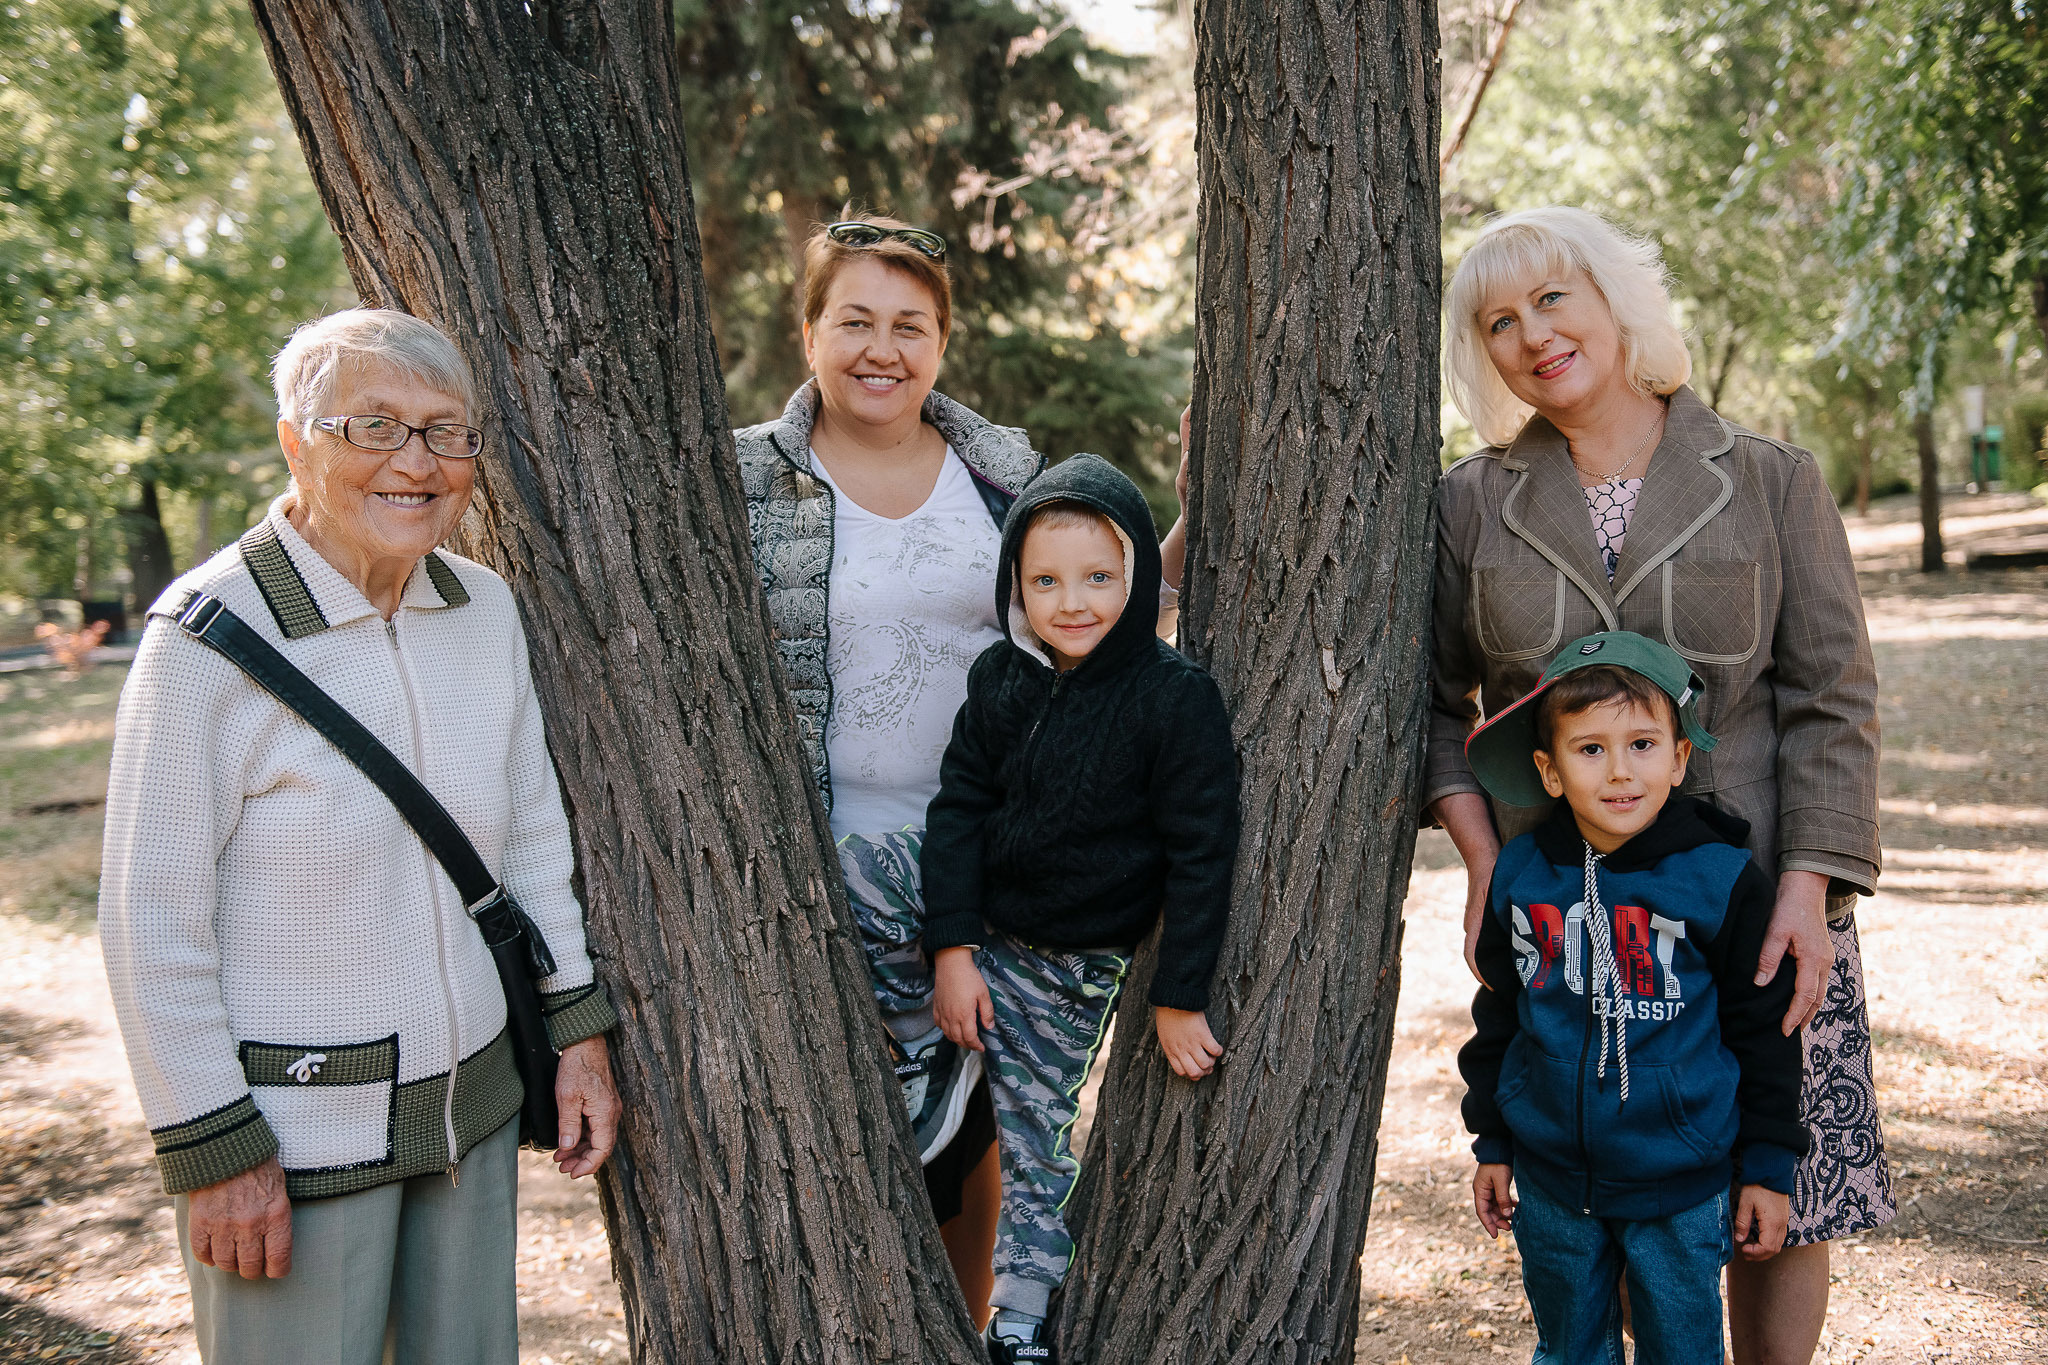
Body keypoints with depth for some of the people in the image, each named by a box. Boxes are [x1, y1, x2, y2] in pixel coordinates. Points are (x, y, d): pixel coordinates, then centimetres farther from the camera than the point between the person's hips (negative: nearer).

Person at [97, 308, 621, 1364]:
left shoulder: (485, 610, 1)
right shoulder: (209, 633, -16)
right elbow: (149, 921, -13)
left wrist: (577, 1031, 8)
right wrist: (213, 1149, -12)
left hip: (472, 1106, 6)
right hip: (292, 1131, -5)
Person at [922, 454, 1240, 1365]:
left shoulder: (1177, 698, -17)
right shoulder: (1001, 678, -4)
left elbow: (1201, 856, -15)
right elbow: (958, 807, 1)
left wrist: (1180, 998, -14)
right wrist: (954, 949, -4)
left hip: (1087, 967, -4)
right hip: (989, 940, 4)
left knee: (1036, 1137, 6)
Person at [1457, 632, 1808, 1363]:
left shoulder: (1722, 880, -12)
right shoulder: (1519, 876, -3)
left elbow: (1764, 1030, -4)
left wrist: (1768, 1166, -1)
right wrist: (1492, 1143, 12)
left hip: (1681, 1190, -3)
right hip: (1551, 1181, 3)